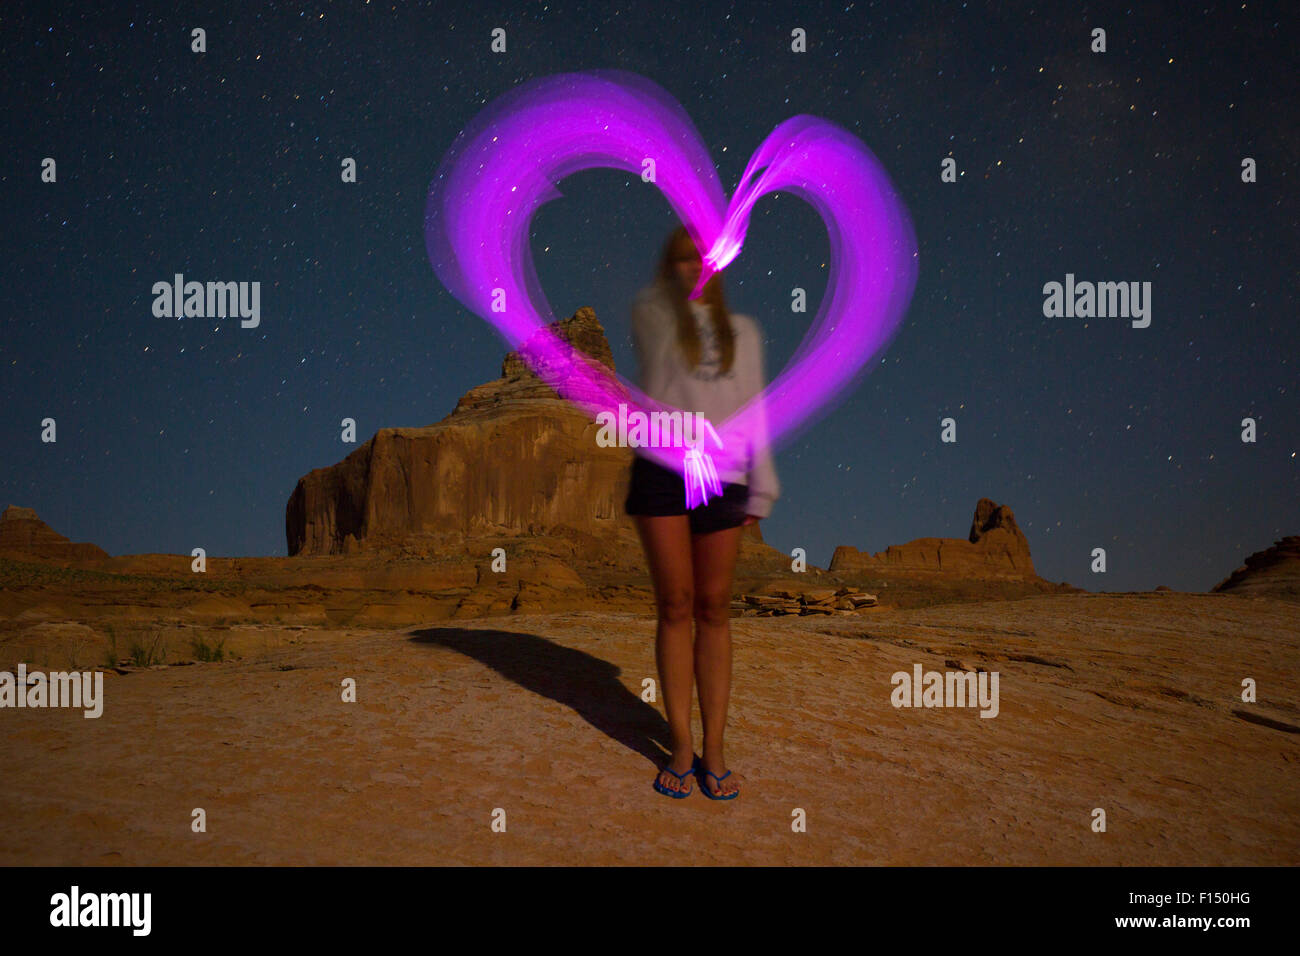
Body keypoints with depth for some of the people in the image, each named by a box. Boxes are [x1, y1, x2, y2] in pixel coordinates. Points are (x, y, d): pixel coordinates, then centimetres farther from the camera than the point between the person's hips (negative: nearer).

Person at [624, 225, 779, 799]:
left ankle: (714, 751, 1)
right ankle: (681, 749, 3)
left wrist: (762, 486, 6)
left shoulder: (742, 331, 19)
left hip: (721, 474, 1)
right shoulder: (651, 315, 14)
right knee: (675, 606, -3)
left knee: (714, 608, -2)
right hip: (661, 467, -1)